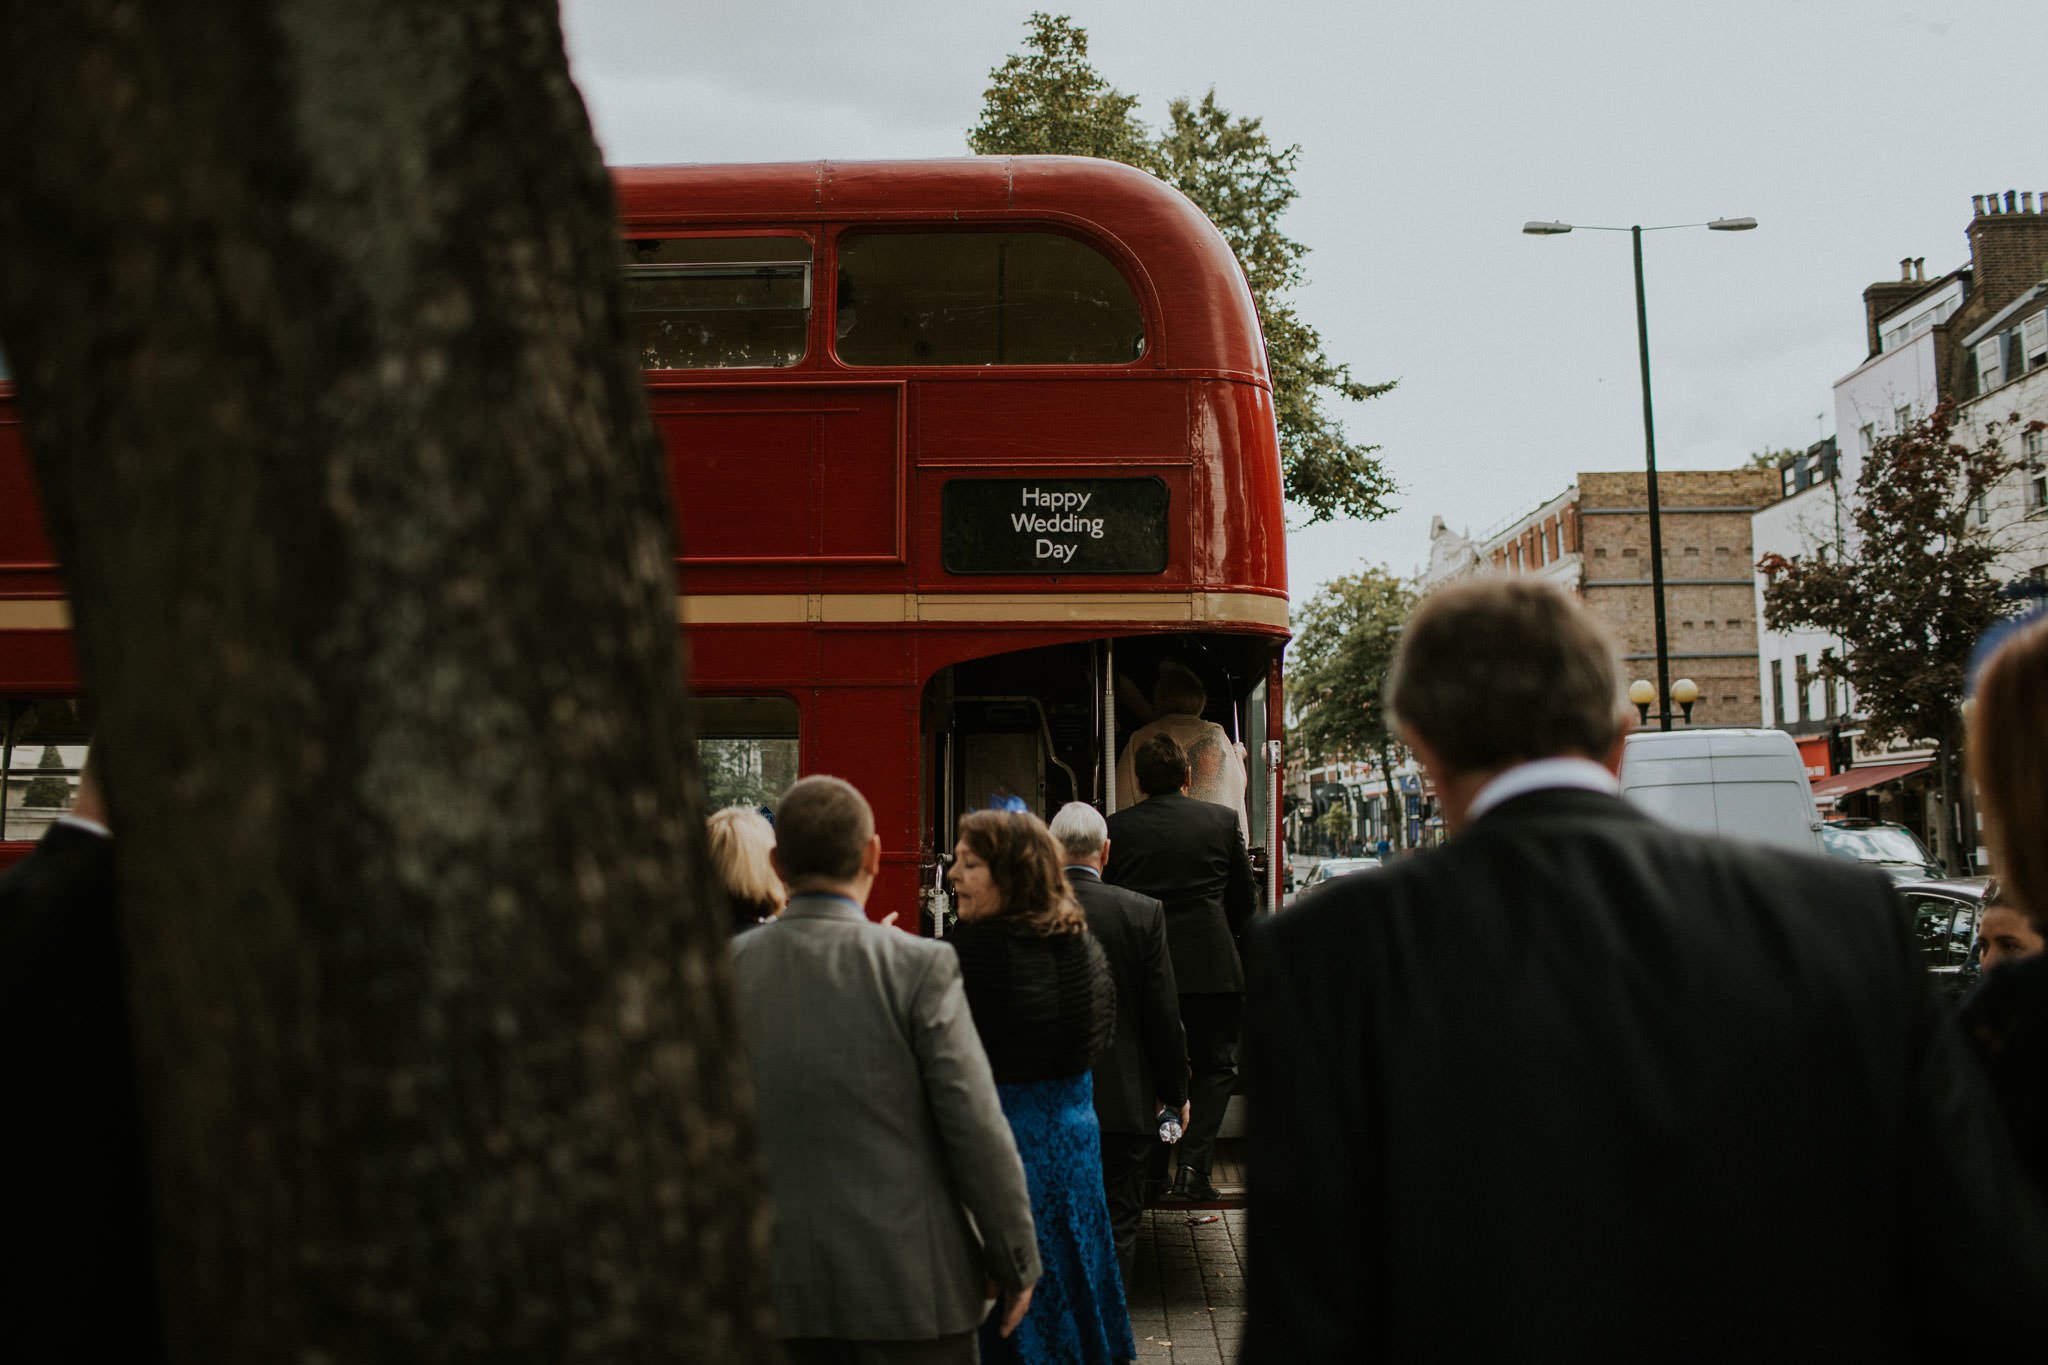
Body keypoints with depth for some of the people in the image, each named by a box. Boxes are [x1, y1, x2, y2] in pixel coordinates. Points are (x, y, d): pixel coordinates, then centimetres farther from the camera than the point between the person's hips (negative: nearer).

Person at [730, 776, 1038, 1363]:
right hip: (907, 1286, -3)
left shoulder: (727, 967, -3)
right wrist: (1017, 1264, 0)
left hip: (777, 1289, 3)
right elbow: (978, 1130, -12)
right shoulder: (920, 967, -13)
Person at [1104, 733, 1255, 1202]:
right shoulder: (1221, 821, 0)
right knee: (1215, 1065, 10)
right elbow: (1245, 900, 9)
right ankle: (1193, 1164, -3)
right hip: (1211, 966, -1)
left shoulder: (1116, 827, -1)